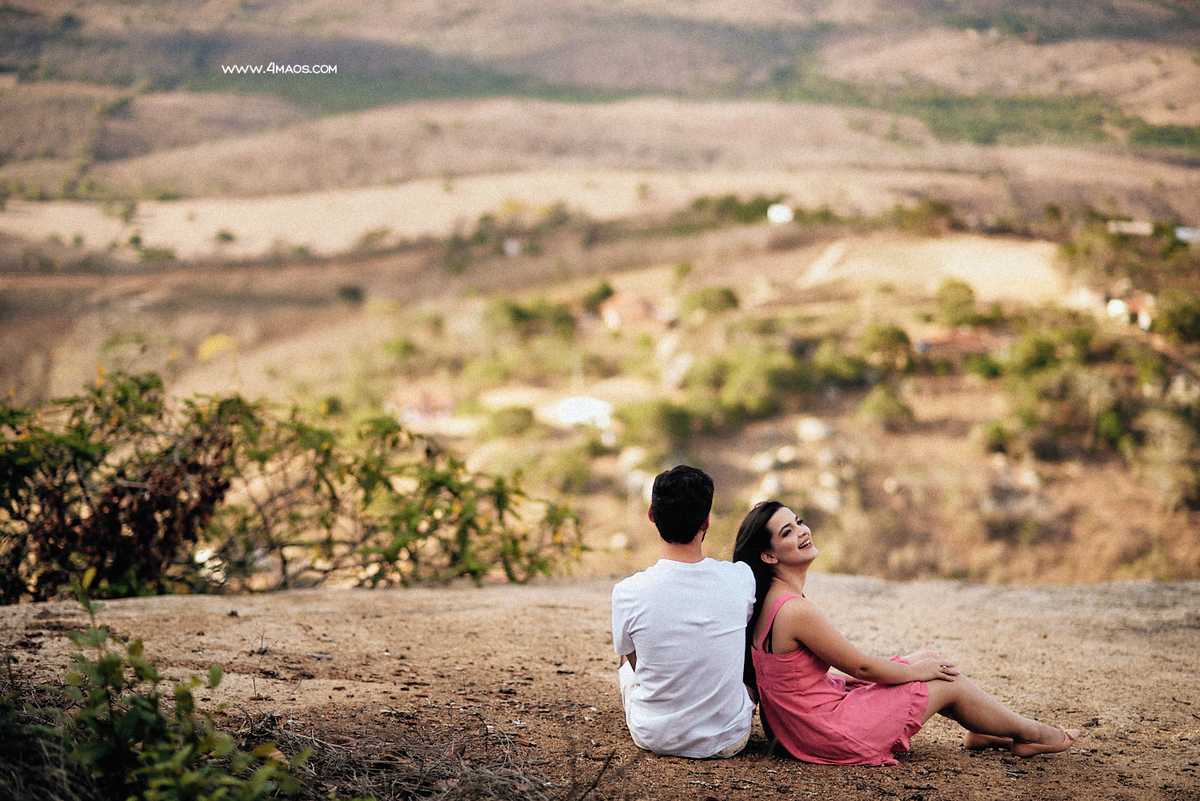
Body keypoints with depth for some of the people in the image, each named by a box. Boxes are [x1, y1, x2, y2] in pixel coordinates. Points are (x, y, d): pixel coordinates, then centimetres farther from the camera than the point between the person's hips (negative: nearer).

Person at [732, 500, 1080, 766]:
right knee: (948, 682, 5)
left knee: (930, 659, 15)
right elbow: (860, 665, -17)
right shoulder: (796, 611, -28)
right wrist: (915, 671, 0)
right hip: (829, 734, -9)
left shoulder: (768, 601, 2)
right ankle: (1028, 732, 29)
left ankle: (984, 733, 35)